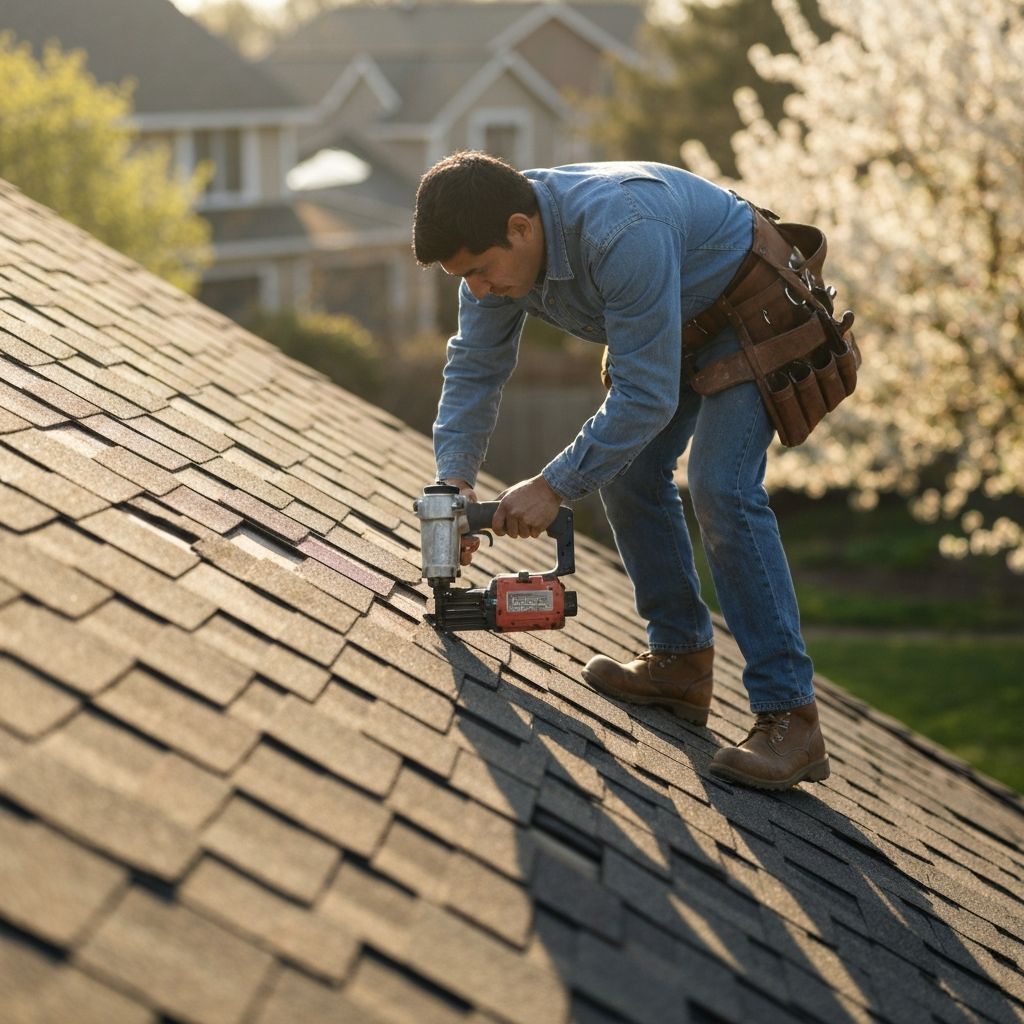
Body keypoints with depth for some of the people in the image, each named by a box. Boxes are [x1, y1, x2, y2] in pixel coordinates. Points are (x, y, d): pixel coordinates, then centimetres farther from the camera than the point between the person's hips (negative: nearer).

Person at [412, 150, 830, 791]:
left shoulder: (620, 233, -41)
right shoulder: (496, 243, -15)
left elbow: (646, 396, -37)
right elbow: (475, 367, -4)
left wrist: (556, 486, -33)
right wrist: (455, 476, -16)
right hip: (675, 320, 9)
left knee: (721, 488, -21)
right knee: (627, 471, 3)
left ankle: (789, 716, -19)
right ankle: (682, 662, 17)